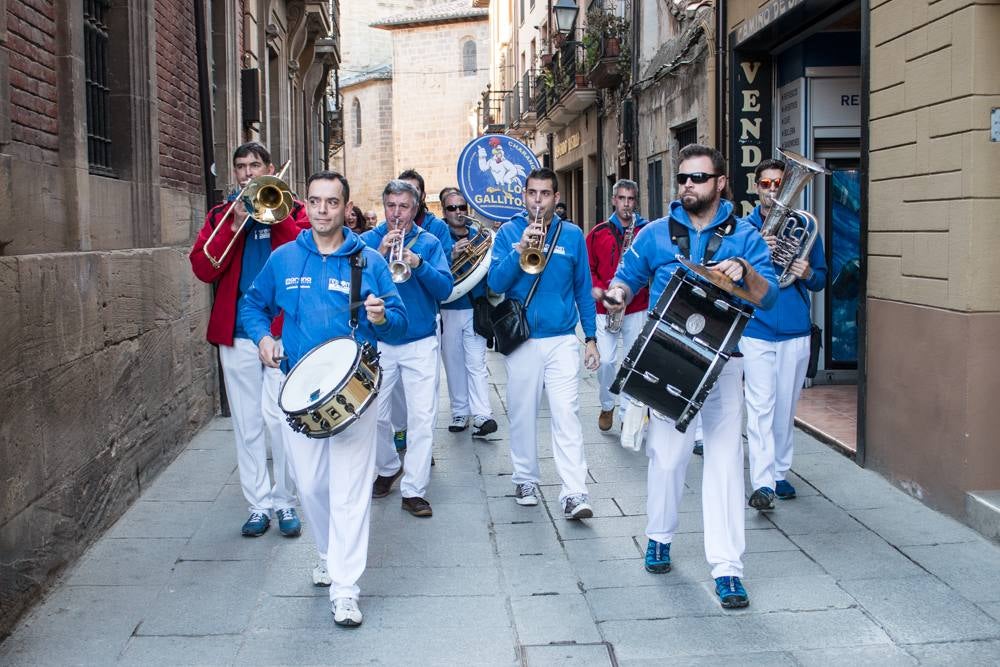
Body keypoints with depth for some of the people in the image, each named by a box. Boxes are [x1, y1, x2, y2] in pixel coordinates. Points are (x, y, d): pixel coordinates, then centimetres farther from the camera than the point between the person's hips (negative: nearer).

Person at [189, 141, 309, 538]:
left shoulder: (291, 210, 8)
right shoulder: (220, 216, 13)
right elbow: (203, 268, -3)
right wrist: (235, 224, -11)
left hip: (282, 330, -3)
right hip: (236, 333, 3)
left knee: (279, 417, -5)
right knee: (247, 422, 6)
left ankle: (286, 500, 9)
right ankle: (259, 503, 15)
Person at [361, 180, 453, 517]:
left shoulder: (429, 243, 3)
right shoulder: (368, 241, 2)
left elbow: (445, 288, -8)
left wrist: (419, 264, -24)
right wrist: (379, 255, -22)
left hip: (421, 343, -1)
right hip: (377, 343, 1)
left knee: (422, 418, -5)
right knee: (377, 416, 9)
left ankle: (414, 491, 2)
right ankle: (389, 468, 35)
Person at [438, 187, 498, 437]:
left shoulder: (478, 234, 8)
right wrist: (452, 255, -25)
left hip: (475, 308, 0)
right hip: (448, 310, 0)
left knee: (476, 363, -6)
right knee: (454, 364, 8)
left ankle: (482, 415, -11)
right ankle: (459, 413, 19)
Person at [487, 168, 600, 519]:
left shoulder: (572, 235, 4)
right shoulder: (509, 232, 2)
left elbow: (583, 289, 9)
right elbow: (495, 282, -8)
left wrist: (591, 338, 6)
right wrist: (521, 248, -21)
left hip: (562, 339, 0)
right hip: (521, 341, 1)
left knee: (566, 414, -8)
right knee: (522, 414, 9)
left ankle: (574, 493, -11)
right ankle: (525, 480, 25)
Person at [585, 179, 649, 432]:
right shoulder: (599, 232, 5)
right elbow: (588, 268, 5)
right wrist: (603, 292, -9)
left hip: (637, 308, 0)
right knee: (605, 361, -4)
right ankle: (607, 406, 19)